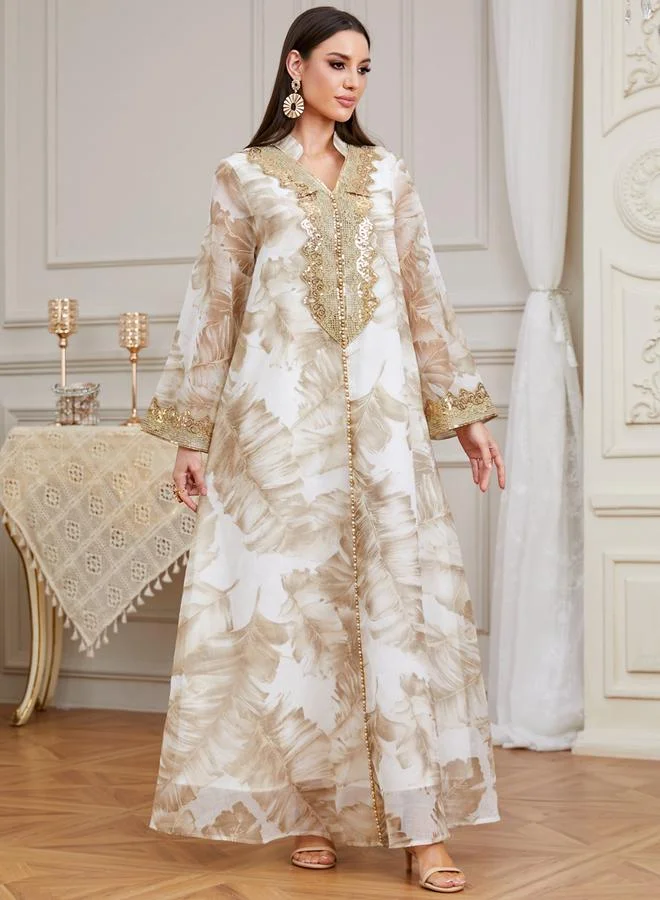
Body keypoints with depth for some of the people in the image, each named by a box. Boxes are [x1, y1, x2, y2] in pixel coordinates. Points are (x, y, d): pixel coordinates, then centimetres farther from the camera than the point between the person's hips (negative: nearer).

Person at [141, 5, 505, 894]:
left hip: (381, 413, 2)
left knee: (400, 594, -4)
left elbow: (425, 296, 14)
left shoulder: (387, 173, 14)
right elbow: (214, 305, 5)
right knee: (293, 598, 0)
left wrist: (465, 410, 11)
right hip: (281, 413, -2)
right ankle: (310, 810, 11)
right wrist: (191, 431, 1)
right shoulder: (243, 175, 7)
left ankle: (420, 824, -2)